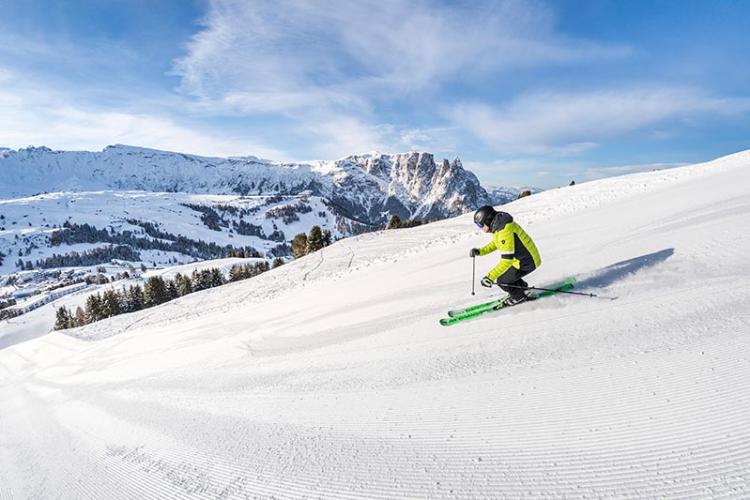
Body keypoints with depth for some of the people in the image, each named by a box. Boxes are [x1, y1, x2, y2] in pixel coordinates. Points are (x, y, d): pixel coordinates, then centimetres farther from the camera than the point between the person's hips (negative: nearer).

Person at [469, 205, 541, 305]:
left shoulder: (504, 231, -31)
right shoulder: (500, 224, 0)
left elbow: (507, 259, -34)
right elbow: (495, 243, 18)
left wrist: (490, 277, -35)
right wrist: (480, 251, 5)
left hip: (527, 262, -9)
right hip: (527, 256, 9)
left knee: (501, 280, -4)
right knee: (502, 272, 16)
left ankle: (519, 297, 20)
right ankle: (522, 286, 35)